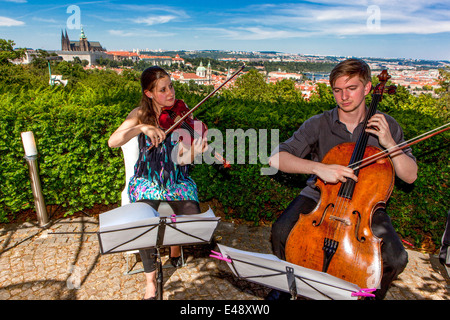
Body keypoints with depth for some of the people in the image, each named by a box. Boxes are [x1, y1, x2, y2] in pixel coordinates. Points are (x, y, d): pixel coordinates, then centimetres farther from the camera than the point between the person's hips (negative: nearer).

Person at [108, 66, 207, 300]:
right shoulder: (141, 114, -3)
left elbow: (182, 158, -12)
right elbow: (112, 142, -15)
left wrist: (195, 151, -34)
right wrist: (142, 128, -28)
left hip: (177, 180, 1)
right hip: (147, 181, -1)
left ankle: (175, 246, 16)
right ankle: (150, 282, -3)